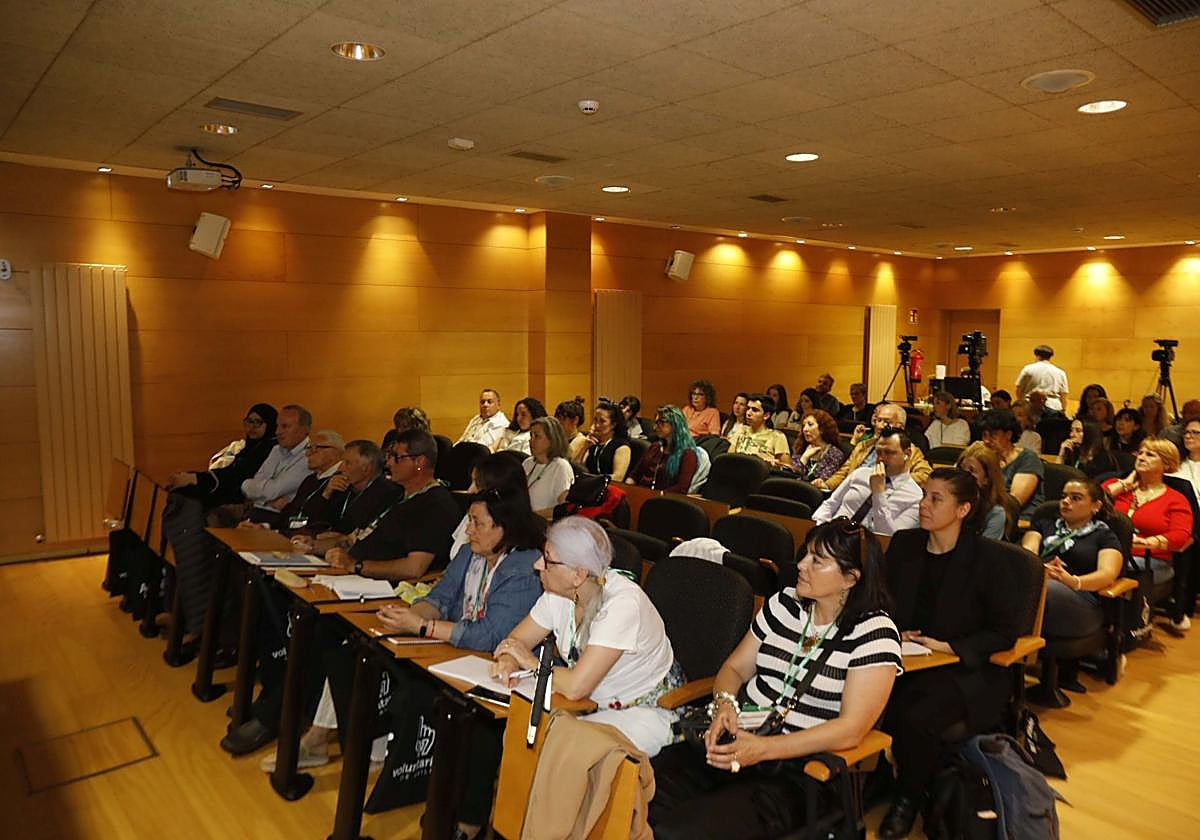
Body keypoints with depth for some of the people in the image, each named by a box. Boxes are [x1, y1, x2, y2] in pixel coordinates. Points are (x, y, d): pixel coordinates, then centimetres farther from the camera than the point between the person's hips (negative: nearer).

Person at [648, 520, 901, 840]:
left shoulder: (874, 632, -7)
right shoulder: (784, 603, 10)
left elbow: (851, 729, -13)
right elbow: (735, 668, 17)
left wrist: (763, 748, -20)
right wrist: (725, 704, -6)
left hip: (794, 771, -5)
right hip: (733, 742, 5)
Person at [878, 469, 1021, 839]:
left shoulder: (987, 561, -8)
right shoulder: (903, 544, 5)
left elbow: (1006, 632, -4)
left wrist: (947, 647, -13)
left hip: (961, 670, -3)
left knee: (914, 716, -31)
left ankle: (909, 798, 0)